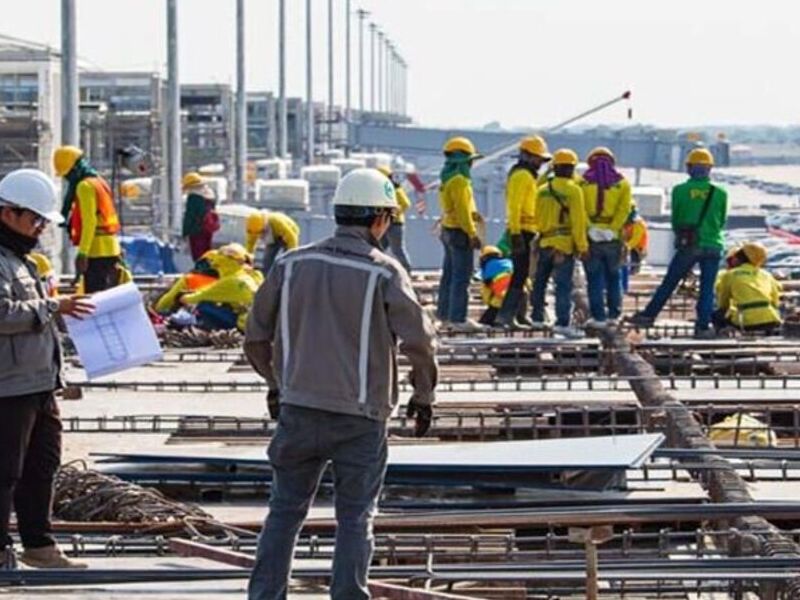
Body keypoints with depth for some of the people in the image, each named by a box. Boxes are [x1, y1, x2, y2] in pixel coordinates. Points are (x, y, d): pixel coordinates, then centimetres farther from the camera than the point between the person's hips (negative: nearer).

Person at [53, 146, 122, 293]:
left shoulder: (85, 186, -11)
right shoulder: (99, 182, 19)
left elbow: (89, 222, -19)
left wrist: (82, 253, -23)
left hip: (96, 251, -10)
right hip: (111, 249, 10)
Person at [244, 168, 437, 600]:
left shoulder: (293, 265, 2)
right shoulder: (384, 273, -9)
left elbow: (257, 335, 9)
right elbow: (419, 341, -11)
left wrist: (276, 381, 25)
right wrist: (423, 395, 5)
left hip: (298, 409, 3)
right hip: (360, 418, -3)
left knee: (285, 510, 13)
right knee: (355, 519, 7)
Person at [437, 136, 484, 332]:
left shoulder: (448, 178, 14)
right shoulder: (459, 181, -18)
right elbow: (462, 211, -22)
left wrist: (472, 213, 12)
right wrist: (473, 234, -20)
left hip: (448, 230, 10)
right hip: (460, 232, -10)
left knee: (449, 274, 17)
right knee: (461, 277, -9)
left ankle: (445, 314, 24)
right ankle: (458, 319, -10)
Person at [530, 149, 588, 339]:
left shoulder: (543, 190, 8)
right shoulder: (573, 190, -10)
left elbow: (537, 217, 12)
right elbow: (578, 221, -13)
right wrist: (582, 246, -9)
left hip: (545, 242, 6)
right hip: (565, 243, -6)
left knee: (540, 281, 19)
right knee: (564, 285, -7)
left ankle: (537, 317, 28)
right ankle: (562, 322, -13)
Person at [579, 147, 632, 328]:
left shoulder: (584, 182, -2)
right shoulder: (622, 184, 3)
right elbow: (624, 209, -8)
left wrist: (590, 228, -16)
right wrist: (612, 229, -12)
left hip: (591, 237, -2)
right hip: (613, 238, 2)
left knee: (595, 279, 2)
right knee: (613, 277, 15)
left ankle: (598, 317, 1)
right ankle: (613, 315, 17)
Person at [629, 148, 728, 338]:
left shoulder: (680, 191, -5)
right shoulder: (720, 193, -3)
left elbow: (675, 220, 5)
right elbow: (722, 221, 9)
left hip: (687, 245, 0)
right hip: (713, 246, 0)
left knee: (669, 283, 9)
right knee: (707, 288, 5)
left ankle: (649, 315, 13)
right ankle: (703, 326, 2)